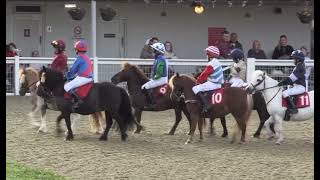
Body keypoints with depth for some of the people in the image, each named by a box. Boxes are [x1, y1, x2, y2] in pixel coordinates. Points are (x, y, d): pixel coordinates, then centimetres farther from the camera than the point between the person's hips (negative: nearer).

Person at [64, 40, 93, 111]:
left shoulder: (80, 58, -8)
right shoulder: (87, 58, 19)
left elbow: (73, 70, -4)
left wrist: (68, 77, 11)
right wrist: (73, 76, 26)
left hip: (83, 78, -10)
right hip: (90, 78, 10)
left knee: (67, 86, -12)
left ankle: (78, 100, -27)